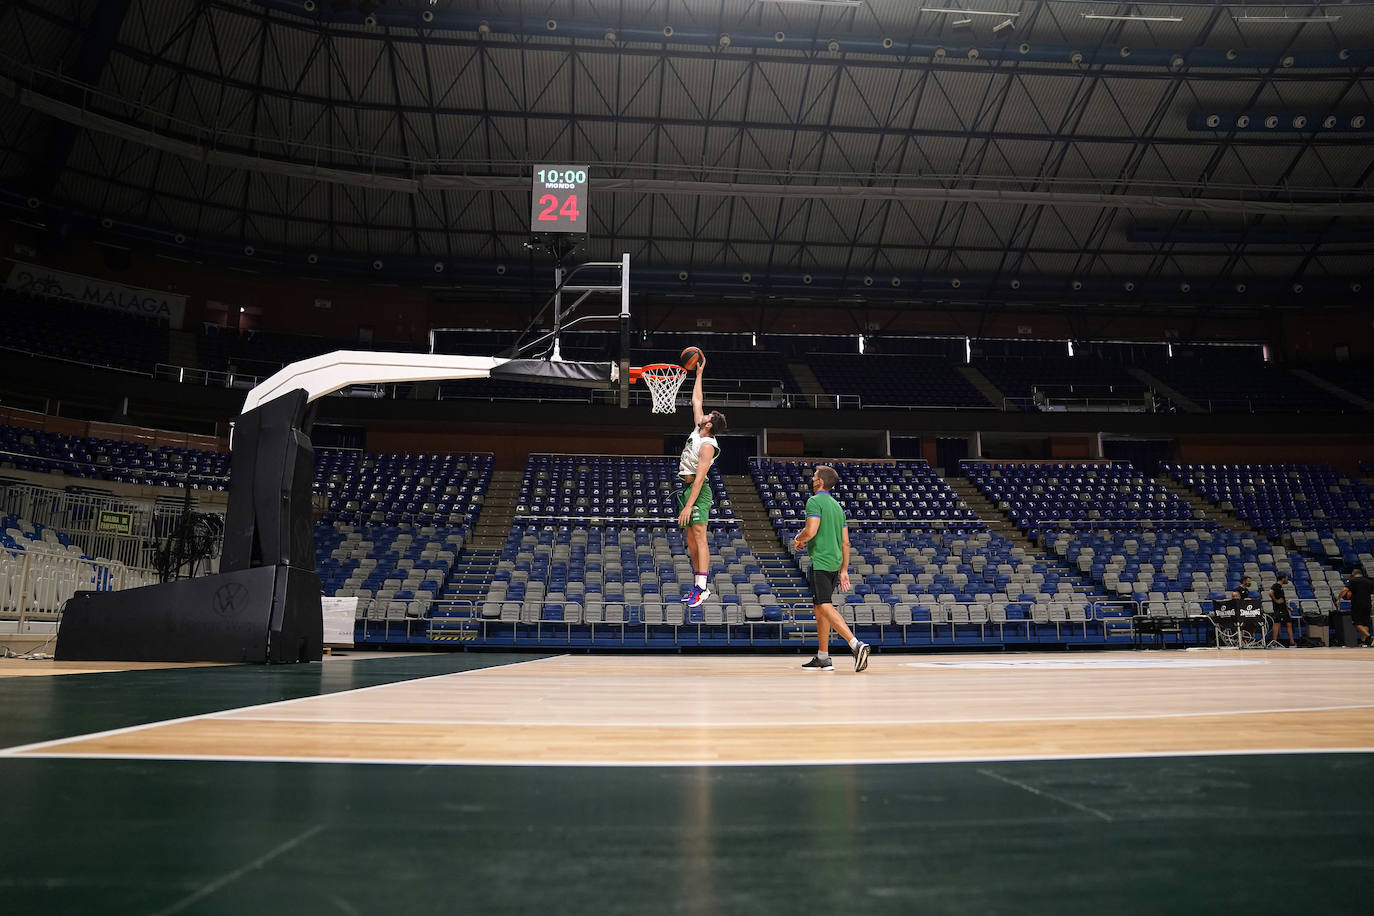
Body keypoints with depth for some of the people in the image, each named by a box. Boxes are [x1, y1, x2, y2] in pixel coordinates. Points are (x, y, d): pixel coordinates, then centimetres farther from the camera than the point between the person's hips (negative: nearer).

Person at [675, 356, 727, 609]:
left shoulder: (707, 446, -17)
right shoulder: (698, 430, 8)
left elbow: (700, 477, -23)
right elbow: (696, 400, 20)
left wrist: (689, 505, -26)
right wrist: (699, 373, 22)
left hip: (698, 491, -10)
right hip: (686, 487, 10)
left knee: (699, 536, -13)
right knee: (691, 538, 9)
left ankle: (701, 588, -17)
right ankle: (697, 585, 13)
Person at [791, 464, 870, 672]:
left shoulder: (815, 501, -7)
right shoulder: (837, 506, 18)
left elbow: (811, 531, -21)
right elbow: (845, 542, 17)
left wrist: (797, 540, 1)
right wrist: (844, 570, 19)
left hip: (820, 562, -9)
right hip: (835, 563, 9)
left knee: (825, 607, -14)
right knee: (820, 608, 14)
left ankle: (856, 644, -29)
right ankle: (823, 658, 17)